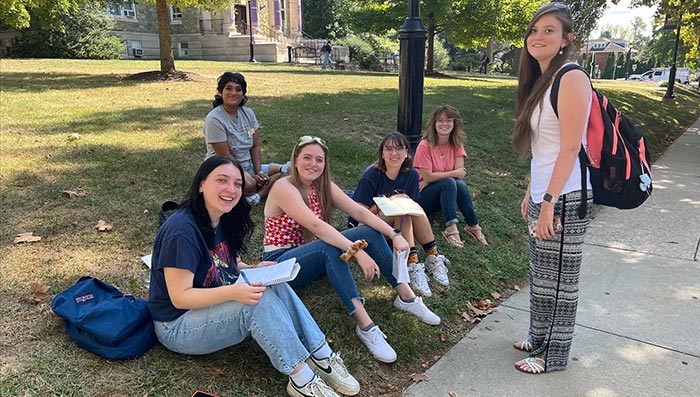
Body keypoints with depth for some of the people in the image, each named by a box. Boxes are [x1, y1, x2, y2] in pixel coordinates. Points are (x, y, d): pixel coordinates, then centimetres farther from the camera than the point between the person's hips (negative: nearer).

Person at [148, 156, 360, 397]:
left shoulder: (222, 221, 4)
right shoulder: (181, 230, -24)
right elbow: (180, 297, -25)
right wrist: (234, 292, -37)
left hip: (216, 306, 8)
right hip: (177, 326, -8)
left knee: (276, 286, -16)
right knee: (259, 300, -30)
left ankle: (323, 358, -15)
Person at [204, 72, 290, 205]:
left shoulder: (248, 113, 3)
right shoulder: (214, 119, -16)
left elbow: (255, 146, 3)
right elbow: (225, 157, -19)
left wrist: (258, 172, -11)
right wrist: (250, 175, -19)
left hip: (247, 166, 8)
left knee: (284, 170, -10)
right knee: (249, 183, -39)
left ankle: (255, 196, -25)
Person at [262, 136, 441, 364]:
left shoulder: (323, 186, 2)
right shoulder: (284, 188, -20)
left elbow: (359, 211, -8)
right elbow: (316, 226, -33)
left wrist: (394, 235, -21)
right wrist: (357, 251, -40)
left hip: (314, 257, 7)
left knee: (370, 232, -10)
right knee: (330, 247, -37)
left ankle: (407, 297, -5)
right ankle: (365, 325, -36)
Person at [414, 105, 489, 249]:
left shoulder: (457, 144, -1)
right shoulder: (425, 145, -16)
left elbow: (460, 172, -11)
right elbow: (427, 176, -18)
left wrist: (433, 180, -18)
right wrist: (453, 173, -15)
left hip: (447, 193, 4)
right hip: (423, 196, -4)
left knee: (461, 184, -28)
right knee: (449, 182, -31)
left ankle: (474, 226, -22)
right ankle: (451, 228, -36)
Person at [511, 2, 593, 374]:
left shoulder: (571, 79, -15)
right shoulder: (540, 81, 12)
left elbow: (570, 148, -20)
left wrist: (549, 202, -22)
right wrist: (531, 194, 15)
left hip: (564, 199, -8)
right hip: (543, 195, 8)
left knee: (557, 278, 4)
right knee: (541, 273, 18)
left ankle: (554, 354, 21)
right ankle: (539, 336, 35)